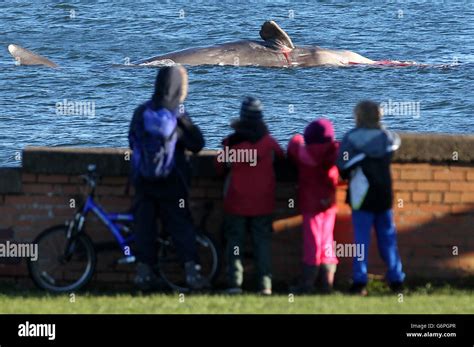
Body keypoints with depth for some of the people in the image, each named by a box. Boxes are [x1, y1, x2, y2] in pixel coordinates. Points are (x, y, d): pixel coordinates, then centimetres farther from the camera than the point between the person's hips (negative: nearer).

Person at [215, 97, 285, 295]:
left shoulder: (230, 142, -6)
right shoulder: (268, 142, -4)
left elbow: (220, 168, 4)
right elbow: (281, 158, 11)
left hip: (236, 203, -1)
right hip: (262, 203, 1)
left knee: (234, 241, 6)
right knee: (262, 241, 5)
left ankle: (234, 282, -3)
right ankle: (265, 284, -3)